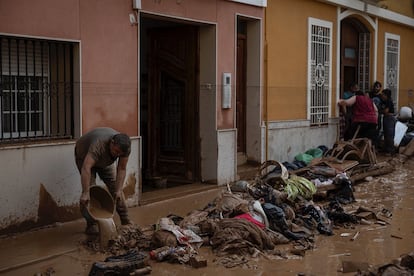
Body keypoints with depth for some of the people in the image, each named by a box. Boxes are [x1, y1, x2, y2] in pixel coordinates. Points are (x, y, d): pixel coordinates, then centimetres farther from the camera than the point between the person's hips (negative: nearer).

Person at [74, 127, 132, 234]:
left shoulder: (125, 147, -30)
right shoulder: (99, 144, -46)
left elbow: (121, 169, -22)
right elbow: (86, 168, -54)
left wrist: (118, 190, -31)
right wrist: (85, 193, -60)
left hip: (105, 160, 5)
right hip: (84, 155, -4)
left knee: (115, 186, -1)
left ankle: (125, 220, 10)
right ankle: (92, 225, -10)